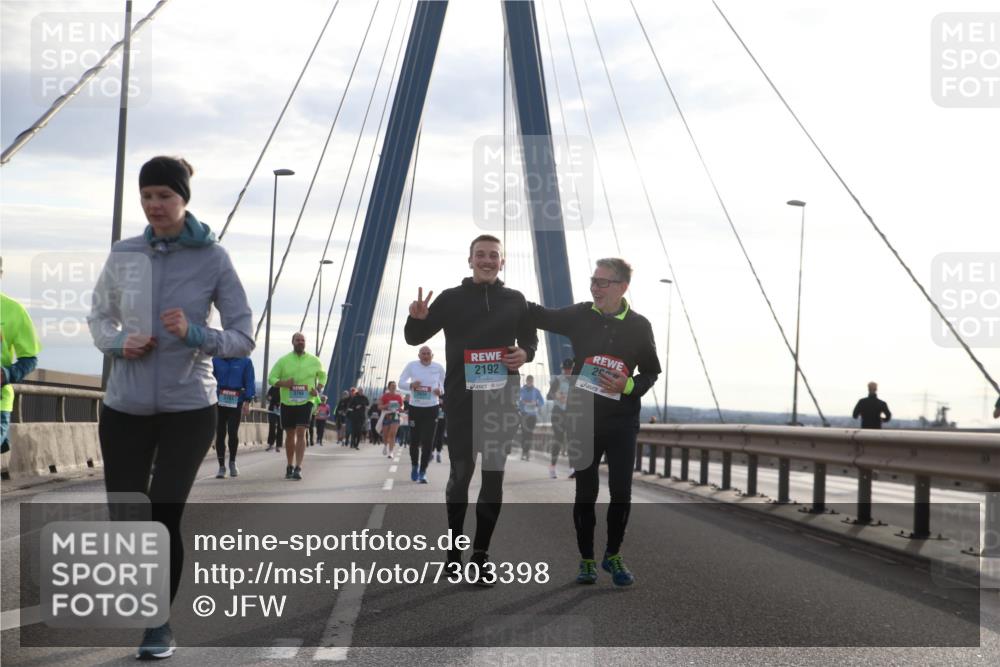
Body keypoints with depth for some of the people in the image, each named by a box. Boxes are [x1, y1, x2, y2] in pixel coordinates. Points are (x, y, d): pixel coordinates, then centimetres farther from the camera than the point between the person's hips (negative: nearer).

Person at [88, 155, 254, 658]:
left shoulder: (213, 259, -6)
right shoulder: (123, 255, 1)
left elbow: (244, 338, -4)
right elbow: (99, 318, 14)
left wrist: (194, 334, -22)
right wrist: (118, 342, -8)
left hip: (188, 408, -3)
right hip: (125, 407, 3)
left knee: (165, 516, -5)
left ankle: (160, 624, 13)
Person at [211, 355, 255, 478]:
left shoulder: (245, 362, 2)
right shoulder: (216, 361, 5)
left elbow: (249, 382, 3)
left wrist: (247, 401, -5)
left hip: (236, 403, -2)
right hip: (218, 402, 2)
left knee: (233, 433, -9)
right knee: (220, 434, 3)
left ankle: (232, 462, 16)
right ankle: (221, 466, 15)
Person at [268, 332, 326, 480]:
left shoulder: (314, 361, 4)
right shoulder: (283, 360, 2)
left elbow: (322, 375, 20)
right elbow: (271, 378, 3)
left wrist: (318, 389, 2)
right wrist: (282, 383, -17)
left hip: (305, 402, -1)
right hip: (287, 402, 1)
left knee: (301, 433, -15)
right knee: (290, 435, 10)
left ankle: (298, 468, -18)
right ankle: (290, 466, 26)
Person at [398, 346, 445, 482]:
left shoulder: (438, 367, 0)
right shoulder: (411, 366, -4)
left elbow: (445, 383, 14)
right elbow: (401, 383, -1)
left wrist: (440, 390, -9)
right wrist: (411, 385, -23)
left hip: (432, 408, 0)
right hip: (415, 407, 0)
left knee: (428, 441, -6)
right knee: (414, 440, 4)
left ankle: (422, 472, 0)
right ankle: (414, 465, 30)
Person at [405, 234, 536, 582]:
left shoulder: (515, 300, 8)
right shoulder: (451, 298, 3)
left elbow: (530, 339, 17)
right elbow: (415, 338, 4)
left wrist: (525, 353, -7)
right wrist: (417, 318, -19)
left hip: (502, 400, 2)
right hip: (462, 400, -2)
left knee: (494, 477, 3)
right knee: (460, 474, -1)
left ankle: (481, 555, 11)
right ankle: (453, 553, 11)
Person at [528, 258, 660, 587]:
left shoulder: (639, 326, -3)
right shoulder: (580, 316, -1)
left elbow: (650, 373, 4)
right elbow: (540, 316, 5)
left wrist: (629, 386, -16)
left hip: (621, 420, 0)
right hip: (583, 417, 0)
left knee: (621, 491, 1)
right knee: (585, 491, 5)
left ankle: (613, 555, 20)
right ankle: (586, 560, 16)